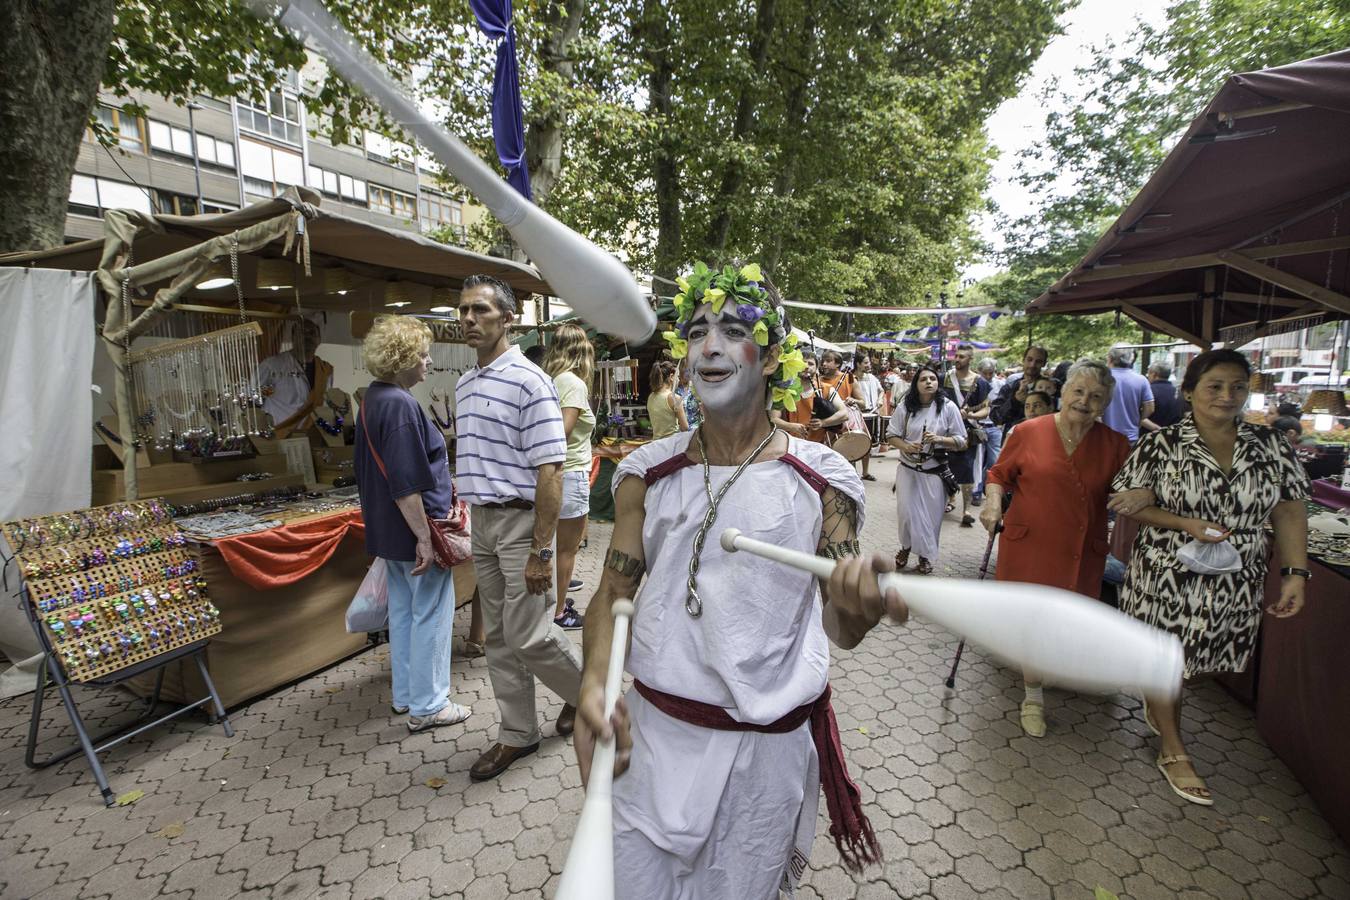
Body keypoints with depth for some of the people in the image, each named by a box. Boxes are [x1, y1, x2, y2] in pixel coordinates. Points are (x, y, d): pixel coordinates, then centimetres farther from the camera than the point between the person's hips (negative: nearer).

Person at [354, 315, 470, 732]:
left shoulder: (372, 400, 10)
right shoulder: (400, 405, -21)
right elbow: (405, 484, -25)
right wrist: (424, 537, -22)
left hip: (386, 530, 10)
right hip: (413, 529, -10)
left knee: (402, 611, 19)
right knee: (431, 615, 3)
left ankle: (406, 695, 32)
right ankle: (427, 705, 16)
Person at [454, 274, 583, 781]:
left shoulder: (528, 380, -14)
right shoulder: (464, 385, 12)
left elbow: (549, 469, -18)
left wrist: (540, 551, -21)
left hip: (520, 519, -8)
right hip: (482, 520, 8)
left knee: (527, 635, -1)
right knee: (499, 636, 14)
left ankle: (582, 689, 28)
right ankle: (517, 734, 29)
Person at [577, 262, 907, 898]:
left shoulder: (821, 478, -9)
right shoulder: (649, 471, -4)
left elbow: (840, 630, -7)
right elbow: (614, 592, -2)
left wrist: (859, 605, -30)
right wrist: (594, 685, -20)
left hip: (764, 748, -1)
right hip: (649, 733, 2)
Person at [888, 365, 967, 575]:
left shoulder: (948, 407, -7)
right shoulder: (904, 407, -5)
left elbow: (961, 441, -4)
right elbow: (891, 436, 1)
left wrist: (939, 439, -21)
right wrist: (905, 446, -18)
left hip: (936, 472, -1)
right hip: (908, 469, 1)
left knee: (931, 516, 7)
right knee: (906, 512, 4)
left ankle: (926, 556, 28)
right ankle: (906, 546, 32)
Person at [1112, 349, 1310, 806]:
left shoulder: (1270, 444, 1)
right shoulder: (1160, 445, -11)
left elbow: (1289, 511, 3)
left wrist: (1295, 572, -4)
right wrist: (1187, 525, -20)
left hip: (1234, 584, 4)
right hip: (1166, 576, -3)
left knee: (1185, 658, 15)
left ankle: (1156, 705, 44)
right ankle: (1173, 753, 24)